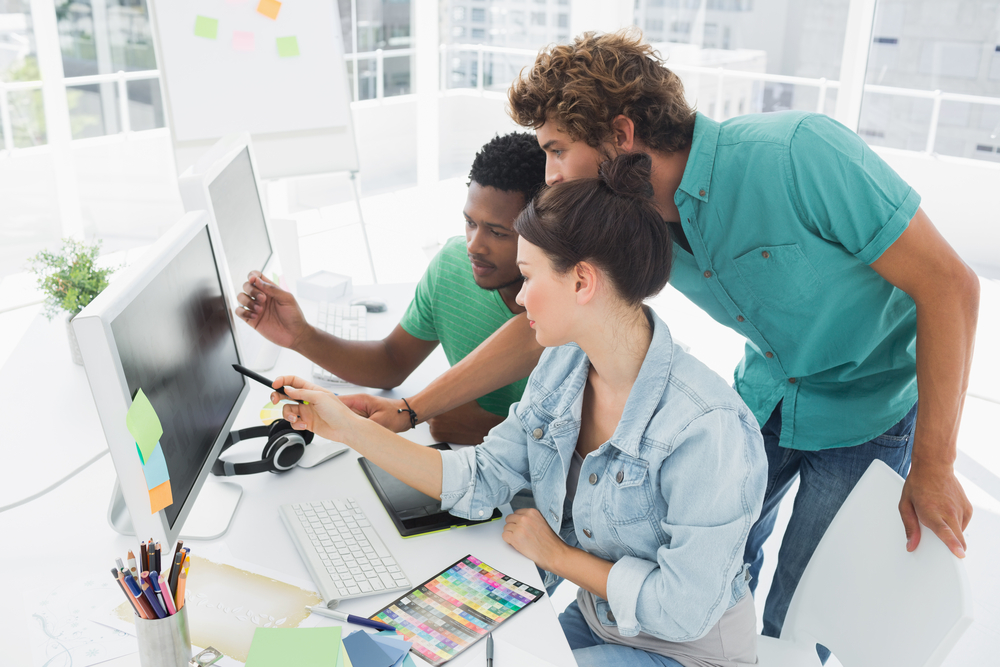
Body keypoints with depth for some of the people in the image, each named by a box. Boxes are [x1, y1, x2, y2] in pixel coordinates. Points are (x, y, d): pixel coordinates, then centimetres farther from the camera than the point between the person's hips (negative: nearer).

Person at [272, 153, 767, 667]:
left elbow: (682, 610, -27)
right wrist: (349, 427, -8)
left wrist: (555, 554, -15)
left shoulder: (705, 429, -32)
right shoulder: (562, 366, -8)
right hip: (596, 621, 6)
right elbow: (480, 481, -4)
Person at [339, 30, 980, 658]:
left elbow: (949, 283, -26)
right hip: (767, 391, 5)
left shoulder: (800, 153, -33)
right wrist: (409, 410, -7)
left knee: (796, 621, 3)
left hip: (868, 405, -5)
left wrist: (934, 464, -22)